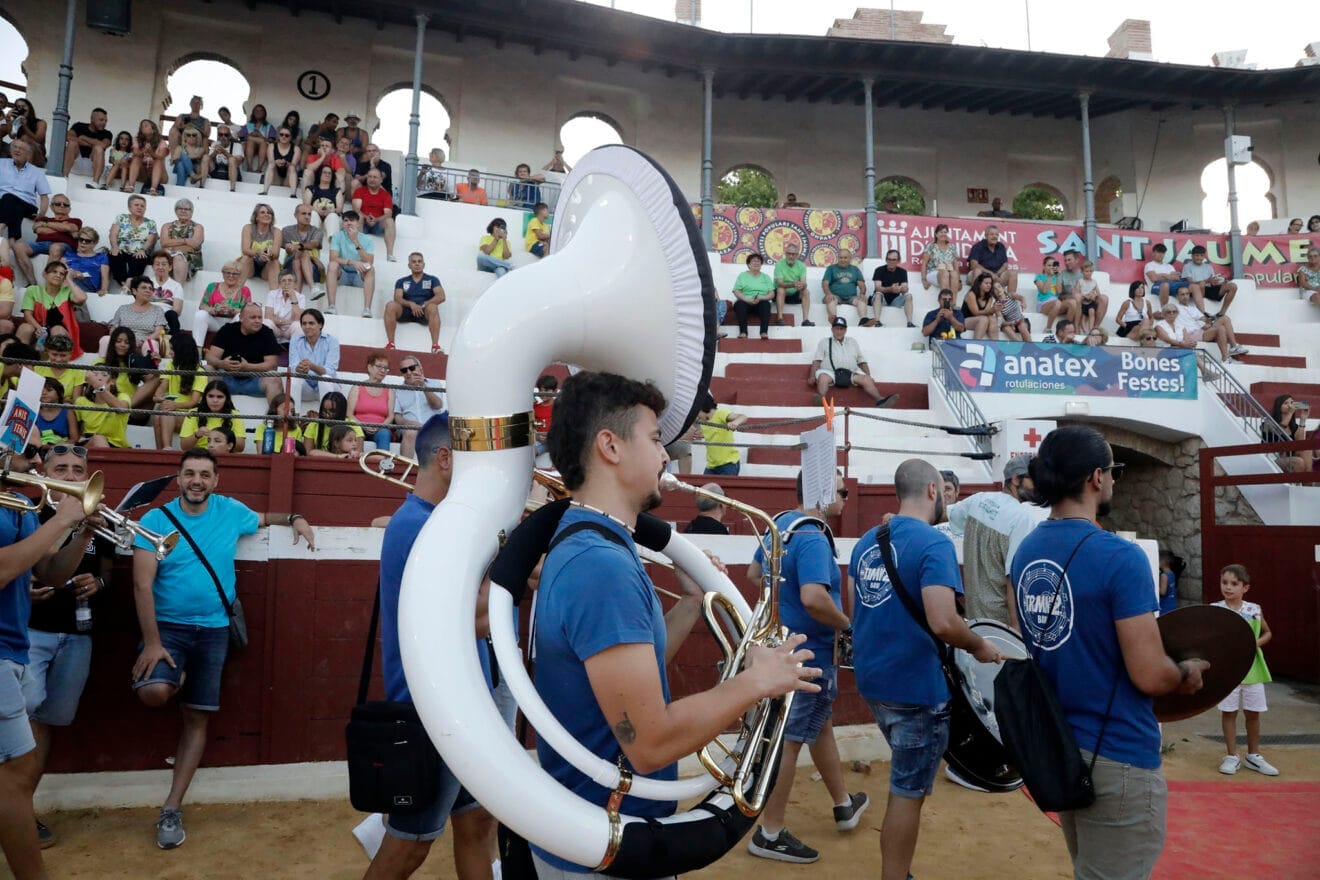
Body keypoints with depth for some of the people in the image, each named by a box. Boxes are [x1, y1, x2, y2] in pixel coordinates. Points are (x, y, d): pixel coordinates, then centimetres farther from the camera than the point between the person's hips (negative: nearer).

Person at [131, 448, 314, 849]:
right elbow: (142, 584, -13)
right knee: (153, 693, -28)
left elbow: (262, 519, 24)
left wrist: (294, 518, 5)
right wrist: (151, 642, -19)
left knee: (197, 718, 3)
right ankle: (176, 679, 11)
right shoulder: (156, 520, -9)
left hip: (213, 629, 2)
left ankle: (171, 808, 14)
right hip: (167, 625, -2)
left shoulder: (231, 511, 0)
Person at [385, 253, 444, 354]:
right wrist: (411, 304, -21)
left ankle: (435, 346, -44)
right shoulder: (402, 281, 18)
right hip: (406, 311, 2)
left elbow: (441, 297, -3)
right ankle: (390, 343, -31)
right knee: (390, 305, -28)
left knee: (433, 307, -35)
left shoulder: (432, 280, 13)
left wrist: (423, 305, -17)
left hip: (424, 312, -2)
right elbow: (397, 298, 1)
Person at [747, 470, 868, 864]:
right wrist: (847, 624, -20)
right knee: (791, 740, 2)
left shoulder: (779, 525, 5)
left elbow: (754, 574, 17)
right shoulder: (812, 538, -25)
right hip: (808, 653, -10)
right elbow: (814, 598, -37)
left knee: (821, 724, 24)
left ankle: (844, 805, 42)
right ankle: (769, 833, 15)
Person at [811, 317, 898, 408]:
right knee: (823, 378, -37)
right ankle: (821, 400, -59)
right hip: (830, 372, -2)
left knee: (867, 379, -26)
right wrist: (812, 376, -8)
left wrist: (869, 376, 9)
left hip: (851, 373, 3)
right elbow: (817, 361, 8)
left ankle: (880, 400, -44)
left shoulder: (852, 341, 27)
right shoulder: (824, 342, 18)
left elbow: (862, 361, 23)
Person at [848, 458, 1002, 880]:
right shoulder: (934, 544, -17)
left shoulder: (866, 541, 7)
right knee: (908, 793, 6)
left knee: (905, 780, 25)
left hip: (873, 679, 8)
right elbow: (943, 622, -28)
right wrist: (979, 646, -10)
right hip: (916, 686, -8)